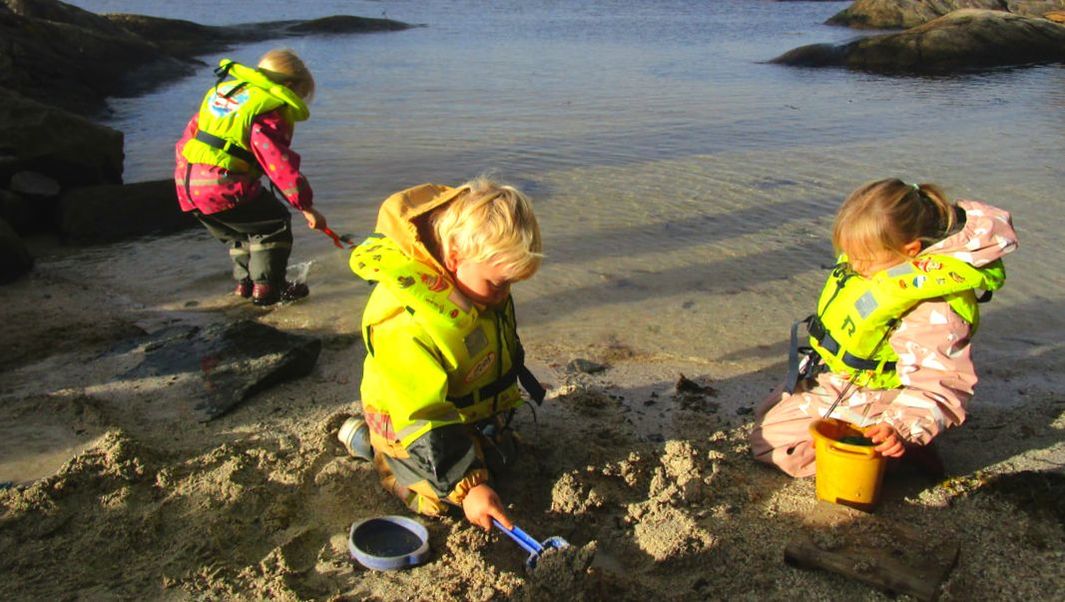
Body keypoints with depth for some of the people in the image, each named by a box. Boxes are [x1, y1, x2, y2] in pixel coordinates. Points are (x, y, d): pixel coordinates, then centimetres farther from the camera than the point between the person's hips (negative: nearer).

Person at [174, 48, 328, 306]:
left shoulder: (222, 89, 20)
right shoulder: (270, 112, -9)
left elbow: (191, 133, 26)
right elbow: (280, 164, -16)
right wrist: (307, 207, -13)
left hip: (186, 185, 9)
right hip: (224, 188, -9)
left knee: (239, 231, 27)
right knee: (275, 224, 7)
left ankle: (245, 282, 31)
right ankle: (266, 287, 6)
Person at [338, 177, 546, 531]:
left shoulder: (479, 272, -17)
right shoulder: (405, 328, -43)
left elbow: (504, 343, 6)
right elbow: (422, 420, -37)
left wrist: (506, 401, 19)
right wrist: (467, 486, -35)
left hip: (477, 406, 8)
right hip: (409, 419, -7)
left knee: (502, 459, 20)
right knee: (435, 500, -4)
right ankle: (367, 439, 14)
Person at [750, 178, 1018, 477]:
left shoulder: (933, 311, -36)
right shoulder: (885, 258, -10)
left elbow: (943, 388, -31)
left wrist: (902, 429, -46)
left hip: (867, 400, -10)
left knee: (768, 441, -14)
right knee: (765, 415, 24)